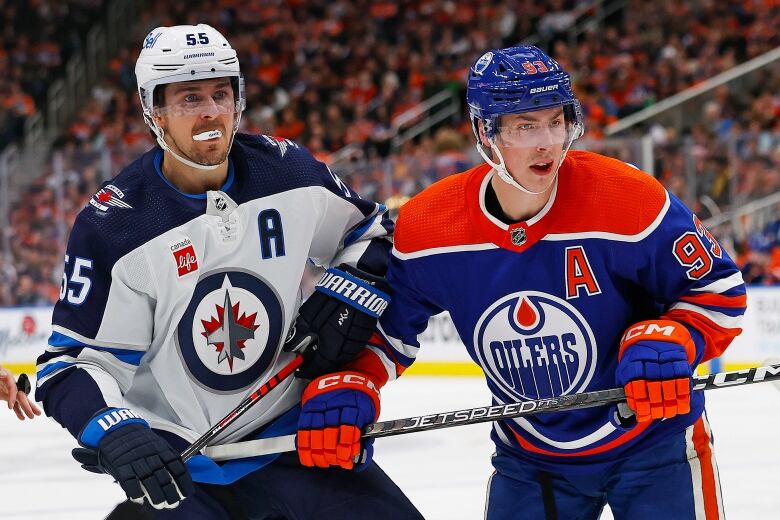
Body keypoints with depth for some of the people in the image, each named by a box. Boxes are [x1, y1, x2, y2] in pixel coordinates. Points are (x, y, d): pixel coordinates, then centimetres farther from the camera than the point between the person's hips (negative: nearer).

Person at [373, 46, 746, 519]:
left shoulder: (630, 199, -22)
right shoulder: (425, 227, -14)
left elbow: (717, 291, -12)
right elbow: (384, 328, 1)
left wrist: (669, 343, -30)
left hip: (651, 439, -2)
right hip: (530, 459, 2)